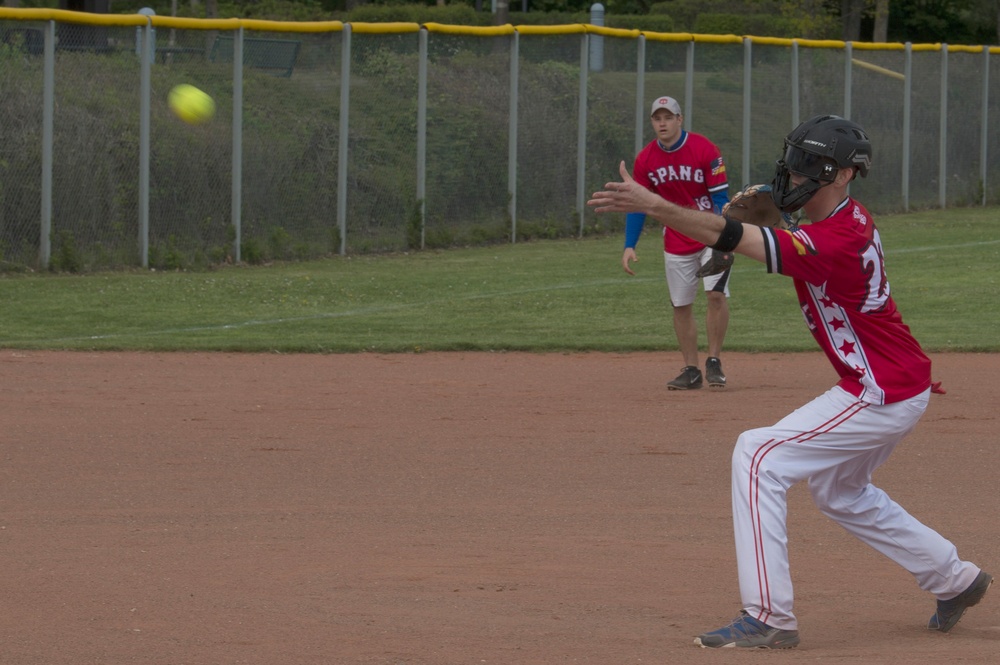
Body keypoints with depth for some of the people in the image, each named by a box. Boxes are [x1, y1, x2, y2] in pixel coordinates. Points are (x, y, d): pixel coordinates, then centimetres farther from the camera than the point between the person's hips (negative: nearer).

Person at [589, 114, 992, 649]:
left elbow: (738, 241, -36)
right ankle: (955, 580, 41)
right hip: (901, 387, 11)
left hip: (882, 394, -11)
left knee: (759, 457, -15)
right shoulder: (851, 218, 4)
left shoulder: (838, 241, -27)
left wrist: (653, 206, -43)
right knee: (838, 491, 30)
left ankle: (768, 617, -18)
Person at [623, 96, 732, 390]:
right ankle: (691, 370, 15)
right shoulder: (645, 160, -5)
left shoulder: (705, 150, -17)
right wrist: (629, 246, -6)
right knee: (681, 305, 6)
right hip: (676, 242, 4)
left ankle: (714, 362, -5)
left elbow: (720, 198, -15)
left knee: (716, 294, -17)